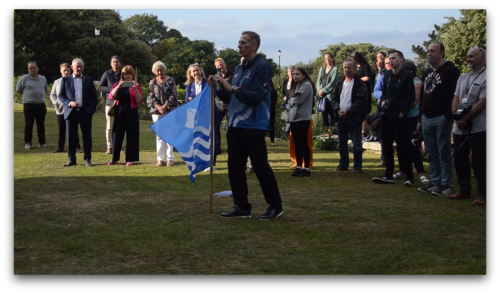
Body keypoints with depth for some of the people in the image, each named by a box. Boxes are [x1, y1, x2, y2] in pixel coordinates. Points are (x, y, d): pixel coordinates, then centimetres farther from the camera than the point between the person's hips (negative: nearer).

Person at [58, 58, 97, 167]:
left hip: (85, 112, 0)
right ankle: (71, 160, 10)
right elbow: (60, 95, 7)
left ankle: (87, 159, 8)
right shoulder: (65, 80, 9)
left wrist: (92, 109, -2)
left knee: (87, 136, 2)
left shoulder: (88, 80, 10)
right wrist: (69, 103, -10)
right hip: (71, 112, 0)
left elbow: (94, 96, 10)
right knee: (71, 137, 2)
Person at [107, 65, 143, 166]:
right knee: (117, 135, 4)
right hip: (119, 112, 2)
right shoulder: (117, 85, 11)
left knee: (131, 135, 0)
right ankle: (115, 158, 17)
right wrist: (118, 87, -17)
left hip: (132, 112, -2)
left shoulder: (136, 86, 5)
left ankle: (130, 159, 7)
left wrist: (136, 89, -16)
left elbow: (139, 101, -4)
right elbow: (111, 96, -4)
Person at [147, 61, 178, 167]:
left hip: (170, 110, -2)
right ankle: (160, 159, 5)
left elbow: (173, 95, -3)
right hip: (156, 111, 2)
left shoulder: (170, 80, 5)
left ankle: (170, 158, 1)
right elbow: (151, 97, 4)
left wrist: (164, 106, -12)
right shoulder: (152, 82, 11)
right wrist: (159, 107, -11)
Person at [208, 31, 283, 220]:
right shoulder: (239, 68, 16)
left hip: (254, 126, -8)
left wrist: (232, 88, -19)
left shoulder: (262, 67, -9)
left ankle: (275, 206, 11)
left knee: (261, 166, -2)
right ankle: (241, 208, 15)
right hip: (235, 126, 8)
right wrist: (218, 87, 2)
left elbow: (257, 97, -19)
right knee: (234, 166, 6)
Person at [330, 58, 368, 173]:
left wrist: (348, 112, -17)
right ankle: (343, 164, 22)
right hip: (341, 117, 6)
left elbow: (361, 101, -13)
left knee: (356, 144, -2)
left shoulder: (359, 84, -5)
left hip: (353, 117, -6)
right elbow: (334, 98, 10)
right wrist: (338, 110, -8)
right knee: (342, 143, 12)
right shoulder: (339, 84, 14)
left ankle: (357, 166, 6)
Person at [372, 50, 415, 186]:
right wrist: (383, 101, 0)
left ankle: (409, 177, 1)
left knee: (403, 146, -5)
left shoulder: (407, 75, -6)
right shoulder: (387, 75, 13)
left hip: (399, 116, -7)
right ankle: (388, 176, 16)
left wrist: (403, 111, -13)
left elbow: (411, 96, -8)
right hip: (387, 114, 7)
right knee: (386, 145, 8)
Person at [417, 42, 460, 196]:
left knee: (444, 154, -4)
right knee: (432, 154, 10)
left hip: (441, 119, -8)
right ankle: (435, 183, 17)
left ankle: (447, 185, 1)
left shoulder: (450, 70, -6)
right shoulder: (427, 73, 19)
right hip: (427, 118, 8)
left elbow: (455, 95, -13)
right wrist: (420, 119, 18)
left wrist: (448, 116, -17)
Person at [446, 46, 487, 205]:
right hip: (460, 128, 7)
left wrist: (465, 118, -14)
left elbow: (482, 103, -14)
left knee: (479, 162, -3)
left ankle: (482, 194, 5)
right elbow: (455, 100, 10)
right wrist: (457, 118, -7)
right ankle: (464, 190, 24)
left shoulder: (484, 78, -7)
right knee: (459, 160, 11)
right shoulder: (462, 78, 15)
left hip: (477, 128, -7)